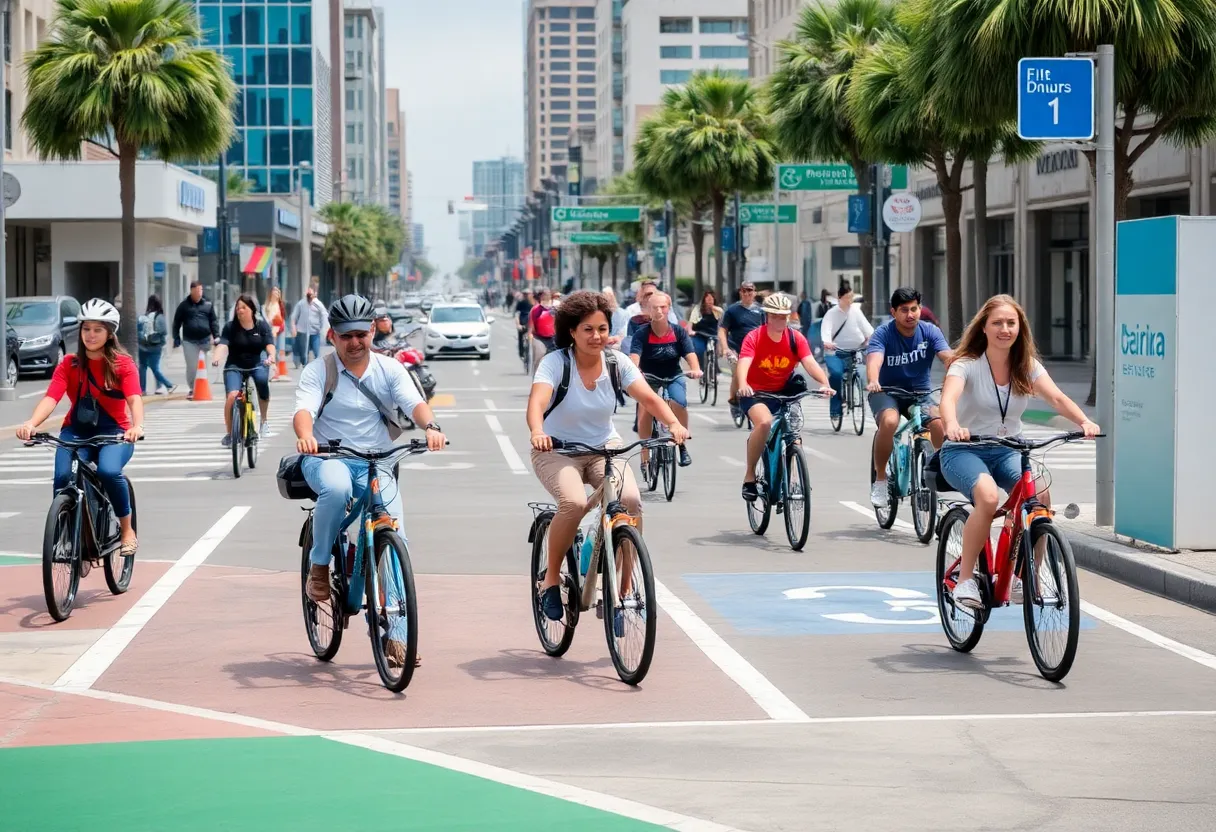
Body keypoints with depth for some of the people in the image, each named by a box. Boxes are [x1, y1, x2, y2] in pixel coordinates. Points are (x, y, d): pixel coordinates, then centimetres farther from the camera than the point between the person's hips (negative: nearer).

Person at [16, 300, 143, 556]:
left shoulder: (123, 364, -6)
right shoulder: (69, 364, -1)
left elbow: (134, 399, -21)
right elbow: (51, 397, -16)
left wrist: (137, 426, -44)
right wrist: (31, 424, -37)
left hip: (113, 432, -2)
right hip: (76, 431, 2)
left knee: (108, 471, -33)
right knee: (63, 477, -27)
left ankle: (127, 530, -9)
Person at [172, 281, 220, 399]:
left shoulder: (208, 304, 5)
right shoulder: (184, 305, 1)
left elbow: (213, 321, 8)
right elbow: (177, 322, 5)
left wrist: (216, 336, -1)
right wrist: (176, 338, 2)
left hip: (205, 340, 1)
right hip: (189, 341, -1)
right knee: (191, 366, -2)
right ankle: (192, 389, 10)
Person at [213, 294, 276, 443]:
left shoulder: (262, 325, -2)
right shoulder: (230, 327, -5)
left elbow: (269, 344, -14)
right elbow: (223, 344, -18)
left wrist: (271, 356, -37)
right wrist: (217, 358, -40)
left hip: (257, 364, 1)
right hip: (235, 366, -1)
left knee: (262, 381, -29)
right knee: (232, 395, -23)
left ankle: (263, 421, -6)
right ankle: (228, 433, -9)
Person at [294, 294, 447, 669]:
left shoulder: (389, 369, 4)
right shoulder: (317, 371, -2)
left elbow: (415, 403, -10)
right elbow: (304, 409, -18)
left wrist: (431, 427, -33)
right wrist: (305, 437, -42)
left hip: (376, 462, 2)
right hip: (327, 457, -2)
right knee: (337, 487, -39)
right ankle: (318, 566, -14)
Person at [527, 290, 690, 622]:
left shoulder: (617, 362, -6)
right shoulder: (555, 362, -16)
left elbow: (649, 398, -17)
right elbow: (537, 401, -32)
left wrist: (674, 423, -37)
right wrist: (537, 432, -54)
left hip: (605, 448, 3)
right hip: (558, 451, -3)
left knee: (631, 501, -25)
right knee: (574, 502, -33)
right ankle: (551, 579, -10)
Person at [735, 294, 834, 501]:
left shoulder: (796, 338, -8)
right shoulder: (754, 338, -16)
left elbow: (810, 363, -22)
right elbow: (743, 363, -32)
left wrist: (824, 383, -41)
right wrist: (742, 385, -53)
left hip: (783, 392, 4)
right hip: (755, 393, -4)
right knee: (764, 422, -31)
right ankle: (749, 476, -18)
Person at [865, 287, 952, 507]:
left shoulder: (930, 332, -8)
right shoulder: (883, 333, -14)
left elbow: (948, 357, -23)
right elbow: (874, 359, -33)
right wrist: (872, 381, -56)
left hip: (920, 393, 2)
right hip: (887, 392, -2)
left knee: (939, 423, -28)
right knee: (889, 421, -35)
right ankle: (880, 479, -16)